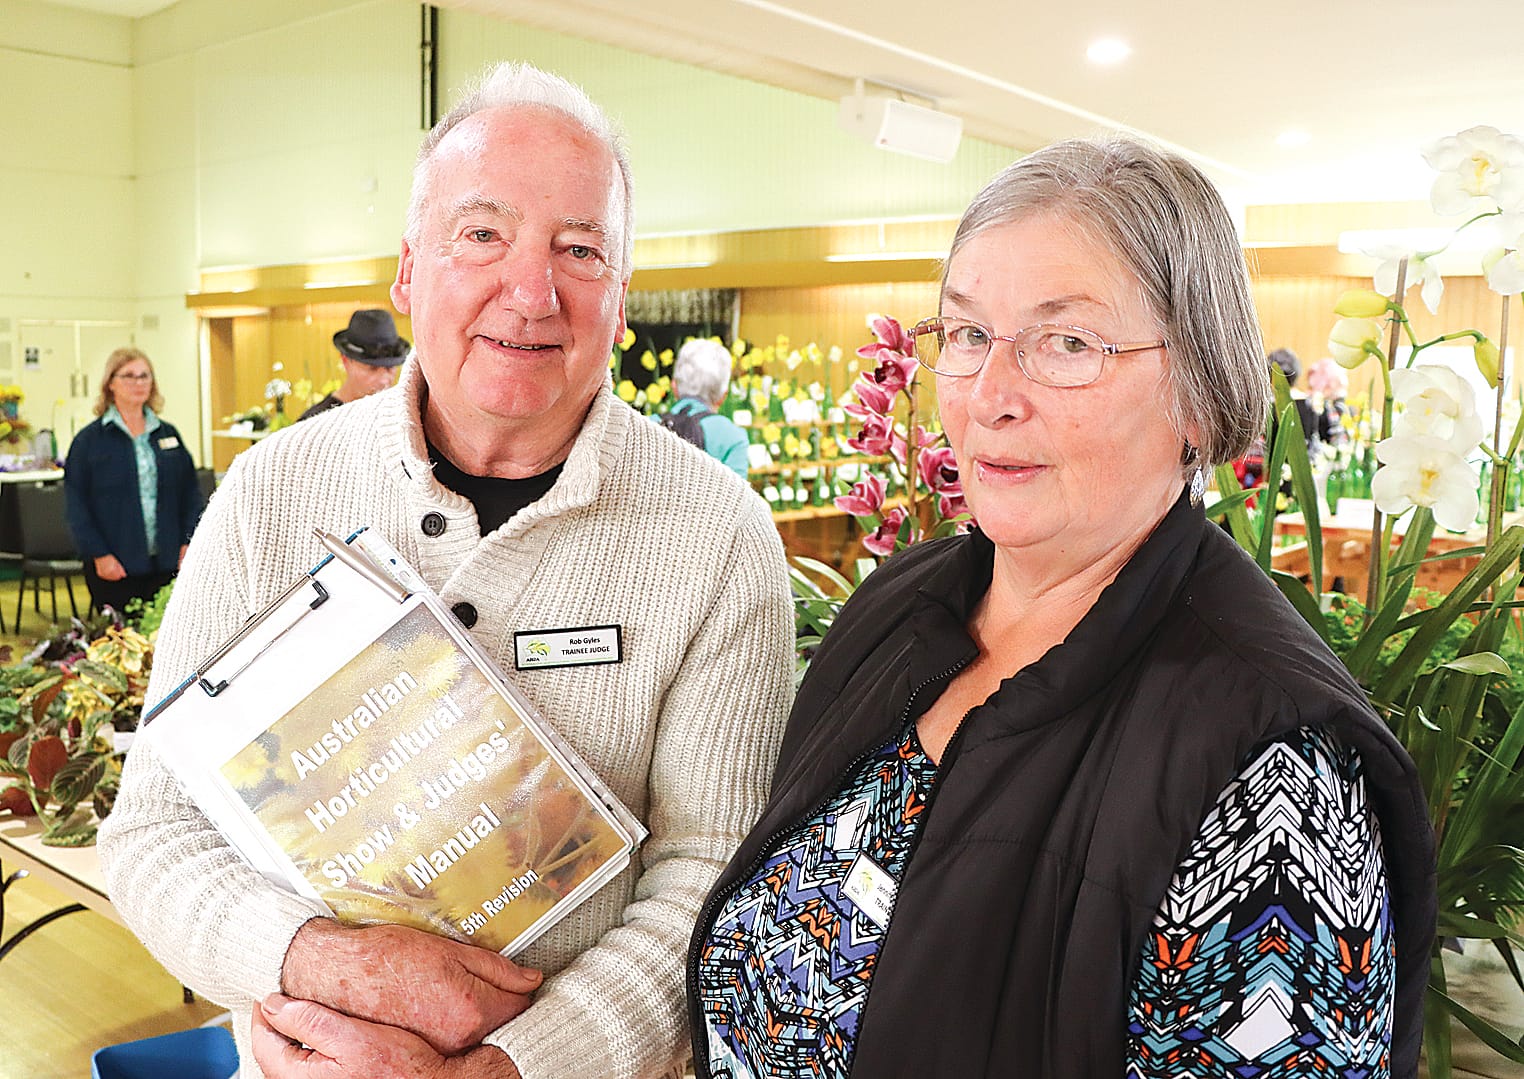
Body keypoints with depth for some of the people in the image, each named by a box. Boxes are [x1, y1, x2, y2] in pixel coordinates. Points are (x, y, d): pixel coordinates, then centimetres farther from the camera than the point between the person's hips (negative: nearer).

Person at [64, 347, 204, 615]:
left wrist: (188, 543, 2)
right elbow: (77, 502, -3)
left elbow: (190, 491, 12)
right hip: (114, 566, -3)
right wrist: (99, 555, -10)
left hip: (165, 563, 3)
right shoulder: (90, 439, 0)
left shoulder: (168, 433, 11)